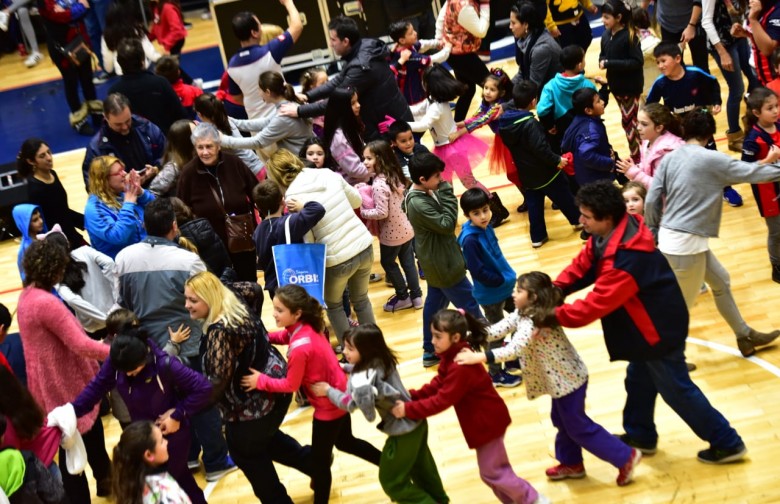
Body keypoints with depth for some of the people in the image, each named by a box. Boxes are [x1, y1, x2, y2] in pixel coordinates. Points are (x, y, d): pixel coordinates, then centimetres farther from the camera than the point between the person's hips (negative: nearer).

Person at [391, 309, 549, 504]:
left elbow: (442, 400, -31)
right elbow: (438, 384, 2)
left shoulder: (460, 366, -33)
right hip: (484, 420, 10)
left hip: (488, 421, -10)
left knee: (491, 472, 1)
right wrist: (412, 396, -9)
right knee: (496, 469, 20)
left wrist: (408, 410, -28)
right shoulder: (453, 355, 0)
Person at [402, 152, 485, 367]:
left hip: (436, 261, 10)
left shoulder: (424, 194, 0)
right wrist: (447, 195, -24)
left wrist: (443, 195, -6)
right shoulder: (418, 204, -30)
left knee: (435, 302, 20)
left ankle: (430, 351, 31)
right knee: (468, 303, 4)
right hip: (442, 263, -10)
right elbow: (446, 224, -27)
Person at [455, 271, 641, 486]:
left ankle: (625, 457, 13)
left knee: (578, 427, 3)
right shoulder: (522, 313, 1)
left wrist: (479, 357, -48)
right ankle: (571, 464, 39)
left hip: (568, 379, -10)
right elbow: (496, 331, -3)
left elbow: (514, 349, -43)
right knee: (562, 421, 23)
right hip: (563, 378, 10)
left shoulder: (533, 321, -29)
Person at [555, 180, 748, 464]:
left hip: (660, 328, -10)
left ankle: (727, 443, 15)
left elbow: (597, 304, -36)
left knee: (676, 390, 3)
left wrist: (554, 315, -28)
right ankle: (640, 436, 42)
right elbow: (582, 266, 2)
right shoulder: (606, 236, -6)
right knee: (639, 380, 24)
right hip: (647, 325, 10)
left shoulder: (627, 258, -37)